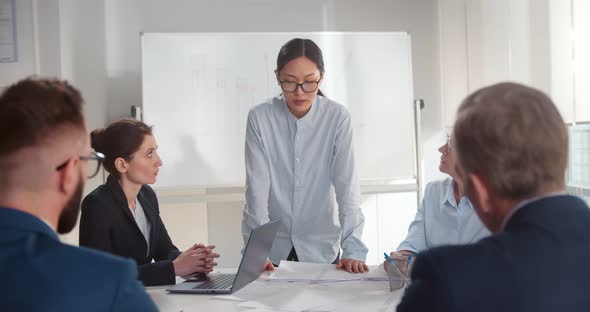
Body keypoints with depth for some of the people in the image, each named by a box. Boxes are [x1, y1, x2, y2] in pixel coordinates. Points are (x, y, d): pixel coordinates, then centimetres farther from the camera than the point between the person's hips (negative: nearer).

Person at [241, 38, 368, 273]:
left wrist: (353, 250, -22)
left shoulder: (337, 117, -8)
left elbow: (347, 185, -13)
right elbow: (257, 188, -12)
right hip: (273, 250, 0)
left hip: (322, 249, 0)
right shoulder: (260, 118, -8)